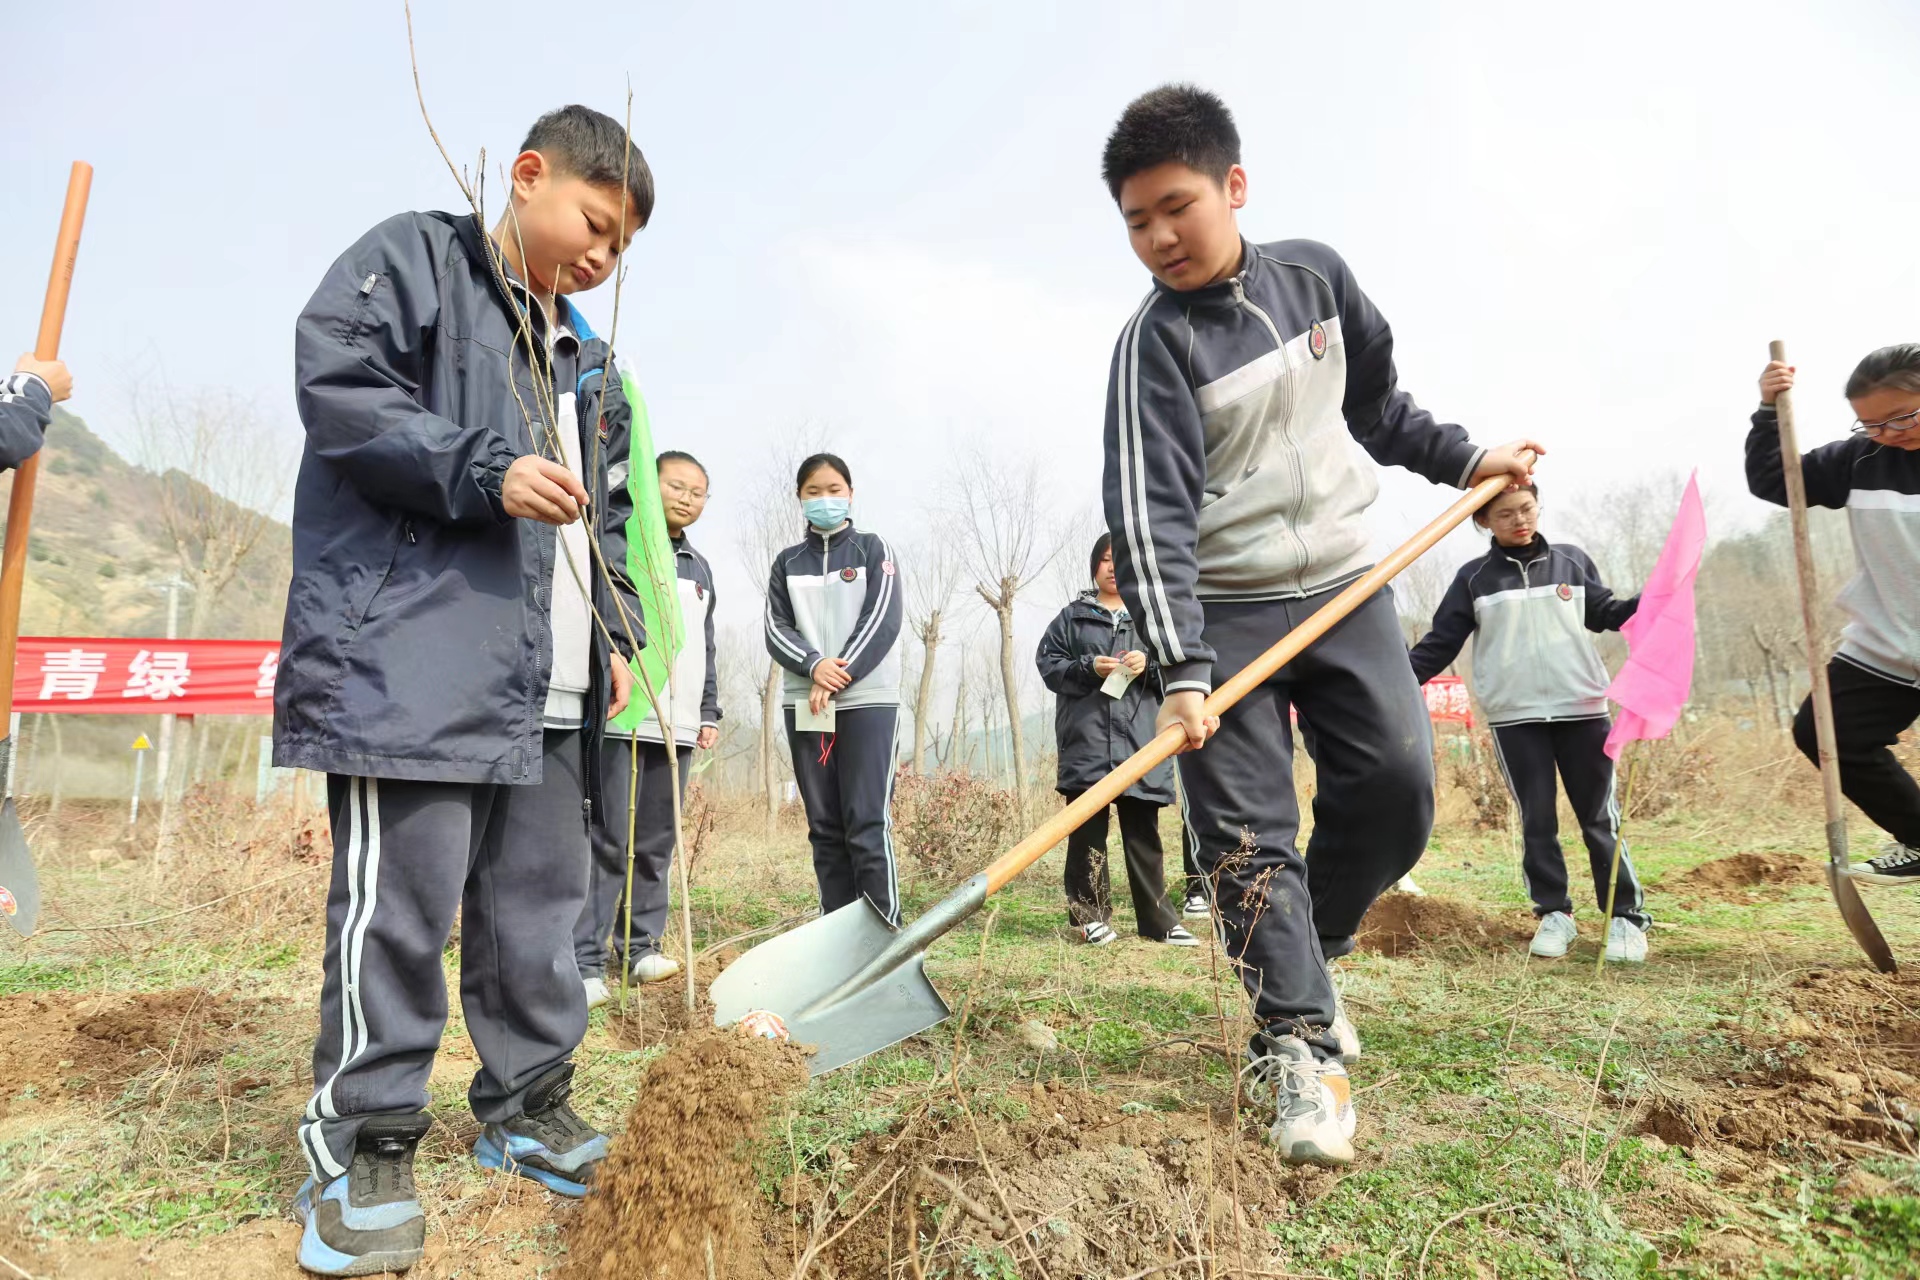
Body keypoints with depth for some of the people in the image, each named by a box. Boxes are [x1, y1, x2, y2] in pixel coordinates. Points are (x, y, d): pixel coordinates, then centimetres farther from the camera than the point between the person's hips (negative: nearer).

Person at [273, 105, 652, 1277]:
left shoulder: (587, 358, 24)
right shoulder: (414, 258, 4)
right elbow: (336, 382, -10)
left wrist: (617, 636, 15)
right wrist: (489, 471, -18)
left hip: (551, 689, 8)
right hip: (411, 655, -7)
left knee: (541, 899, 11)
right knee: (400, 899, -5)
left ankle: (528, 1105, 25)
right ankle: (366, 1144, 9)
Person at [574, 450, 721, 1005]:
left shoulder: (700, 567, 22)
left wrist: (709, 713, 21)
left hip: (677, 727, 7)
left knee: (657, 844, 10)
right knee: (607, 840, -8)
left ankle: (640, 947, 20)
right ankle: (584, 961, -3)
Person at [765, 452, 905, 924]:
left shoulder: (873, 549, 6)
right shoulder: (787, 562, 14)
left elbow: (882, 621, -6)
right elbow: (776, 629, 5)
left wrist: (839, 676, -14)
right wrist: (815, 666, -15)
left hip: (868, 700, -3)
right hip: (804, 704, 4)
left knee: (868, 823, -10)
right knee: (824, 826, 5)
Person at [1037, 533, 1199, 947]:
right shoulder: (1072, 616, 12)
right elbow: (1048, 664, 6)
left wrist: (1150, 665, -10)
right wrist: (1088, 668, -11)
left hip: (1141, 739, 1)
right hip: (1086, 740, -1)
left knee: (1144, 834, 4)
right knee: (1087, 831, 1)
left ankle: (1156, 918, 11)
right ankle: (1091, 916, 8)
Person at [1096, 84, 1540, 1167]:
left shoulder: (1315, 273, 5)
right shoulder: (1156, 342, -12)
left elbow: (1375, 400, 22)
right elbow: (1148, 513, -22)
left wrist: (1462, 459, 17)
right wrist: (1180, 667, -30)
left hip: (1347, 587, 5)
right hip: (1223, 608, -4)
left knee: (1397, 784, -4)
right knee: (1246, 830, -8)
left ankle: (1313, 943, 21)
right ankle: (1301, 1043, 3)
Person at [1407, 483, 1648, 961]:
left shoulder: (1572, 560, 8)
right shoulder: (1474, 578, 4)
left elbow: (1605, 614, 17)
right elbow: (1440, 642, 3)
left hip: (1582, 710, 1)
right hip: (1514, 717, 0)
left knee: (1600, 817, 5)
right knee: (1537, 821, 4)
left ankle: (1626, 915, 16)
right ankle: (1553, 914, 16)